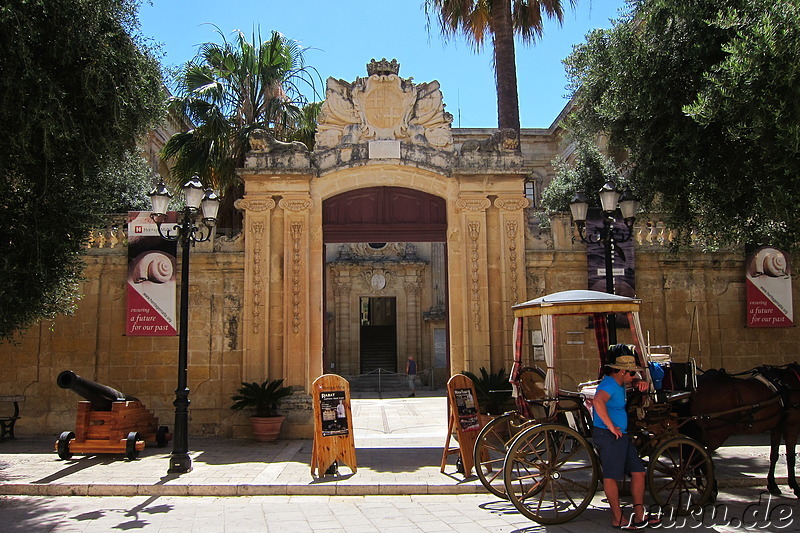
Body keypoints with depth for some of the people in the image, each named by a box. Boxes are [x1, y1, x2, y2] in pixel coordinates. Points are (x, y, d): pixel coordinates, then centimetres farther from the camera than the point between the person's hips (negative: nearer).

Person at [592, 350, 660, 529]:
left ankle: (639, 516, 16)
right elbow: (598, 401, -37)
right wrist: (611, 427, -30)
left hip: (621, 436, 11)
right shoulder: (609, 384, -17)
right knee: (611, 476, -3)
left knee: (638, 472, 9)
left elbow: (633, 380, 37)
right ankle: (618, 519, 3)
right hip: (608, 435, -11)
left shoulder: (619, 383, 15)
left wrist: (640, 382, 11)